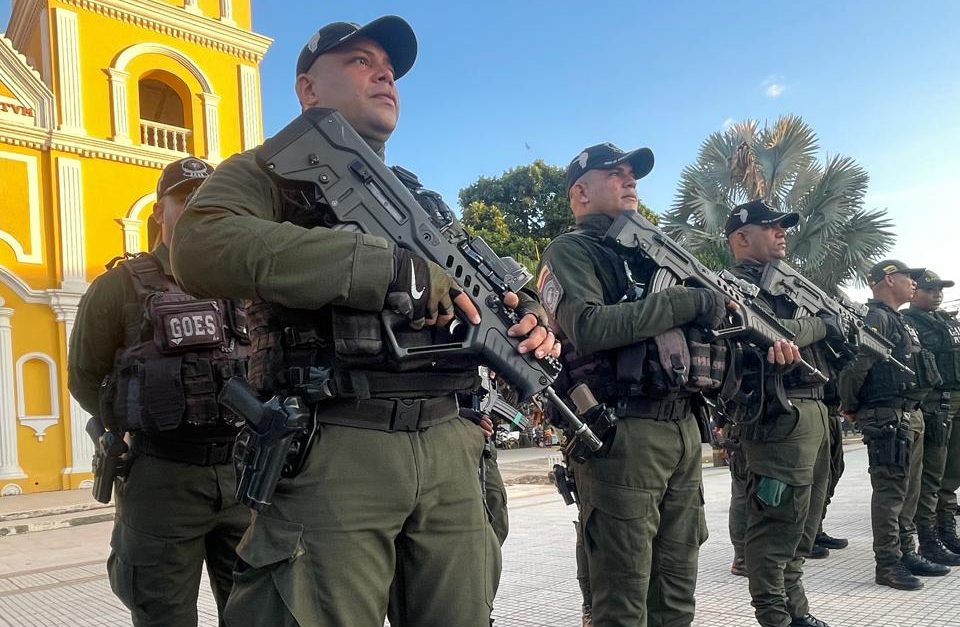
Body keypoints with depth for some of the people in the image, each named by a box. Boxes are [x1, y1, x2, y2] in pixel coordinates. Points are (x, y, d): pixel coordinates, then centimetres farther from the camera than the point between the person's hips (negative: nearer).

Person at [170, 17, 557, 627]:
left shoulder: (423, 200, 24)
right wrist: (396, 267, -21)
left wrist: (527, 321, -1)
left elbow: (474, 298, 26)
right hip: (331, 452, -5)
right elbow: (201, 245, -18)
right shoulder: (276, 169, 4)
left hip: (449, 448, 6)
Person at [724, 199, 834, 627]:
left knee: (803, 522, 15)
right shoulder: (738, 284, -6)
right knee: (776, 524, -5)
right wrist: (822, 324, -10)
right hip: (780, 415, -10)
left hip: (814, 409, 10)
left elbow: (815, 344, 24)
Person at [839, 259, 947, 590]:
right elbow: (855, 366, -23)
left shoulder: (899, 321, 19)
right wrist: (850, 408, -12)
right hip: (888, 418, -10)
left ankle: (906, 553, 26)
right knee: (890, 492, -5)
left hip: (910, 416, 10)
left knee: (908, 491, 16)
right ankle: (888, 565, 1)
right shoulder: (876, 318, -14)